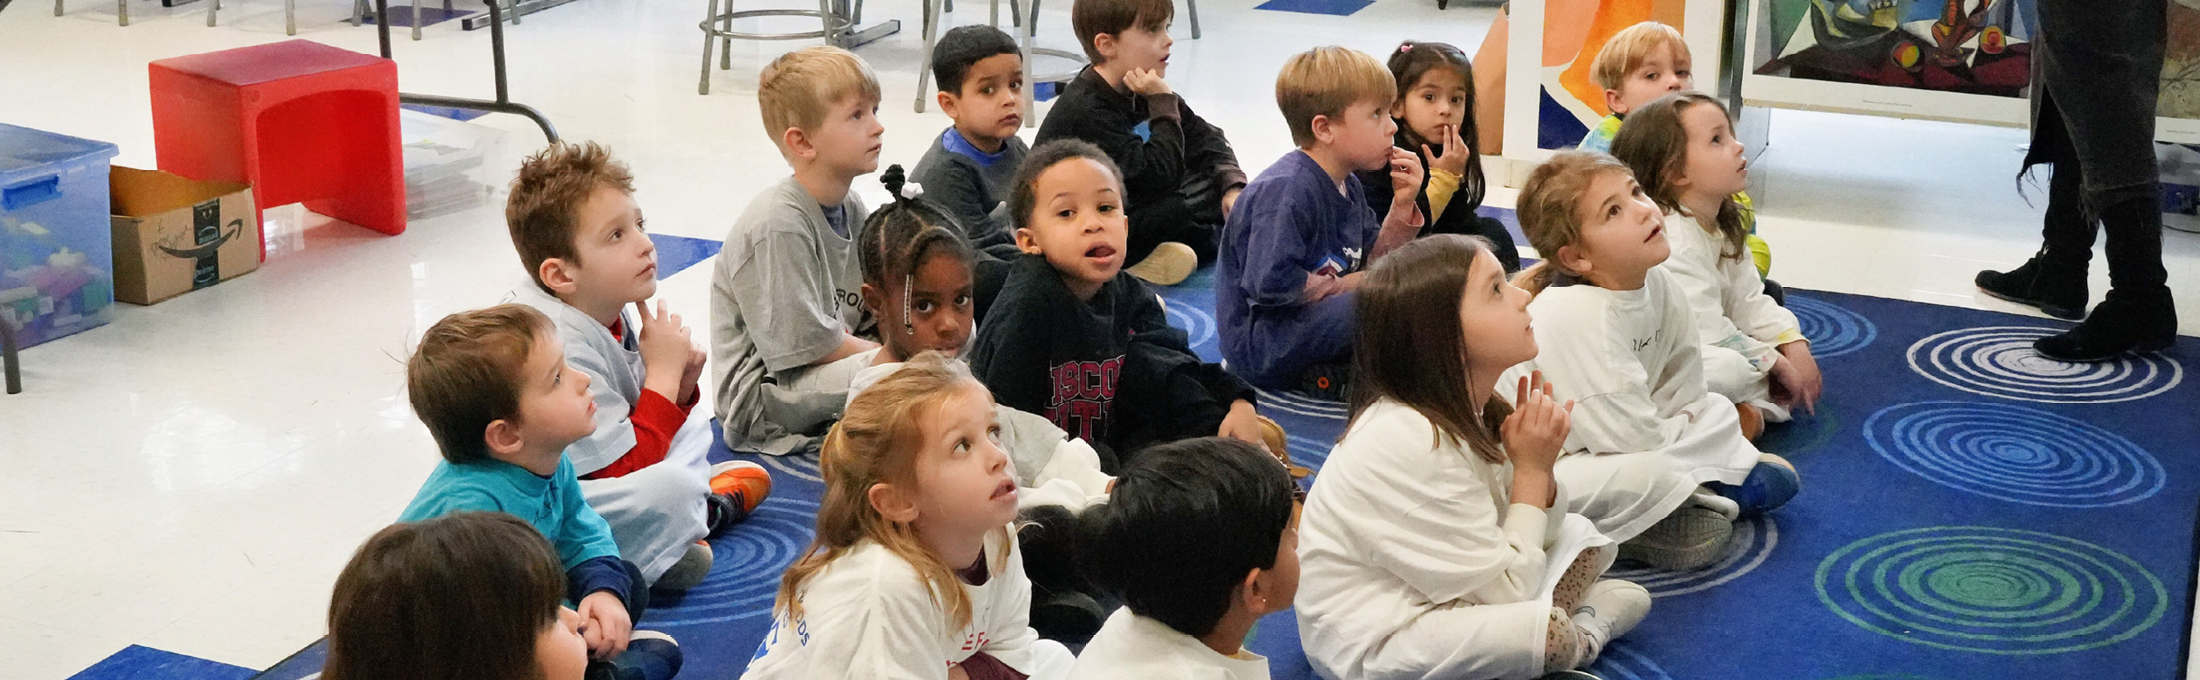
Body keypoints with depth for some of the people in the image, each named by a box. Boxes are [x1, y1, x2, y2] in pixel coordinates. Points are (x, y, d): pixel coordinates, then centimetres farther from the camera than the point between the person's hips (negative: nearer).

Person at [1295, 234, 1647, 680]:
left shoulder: (1478, 405, -2)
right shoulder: (1406, 444, -28)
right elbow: (1505, 592, -21)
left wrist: (1541, 468, -14)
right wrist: (1530, 470, -14)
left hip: (1444, 596, 10)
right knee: (1552, 633, -28)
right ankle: (1583, 633, 3)